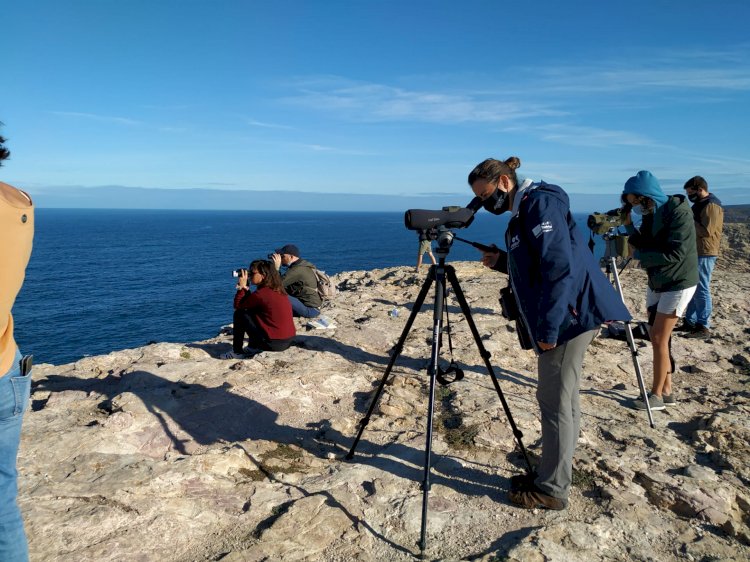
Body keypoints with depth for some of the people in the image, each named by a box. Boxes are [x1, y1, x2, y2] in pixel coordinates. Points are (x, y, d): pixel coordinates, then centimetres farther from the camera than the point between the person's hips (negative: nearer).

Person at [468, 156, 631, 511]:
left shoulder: (540, 203, -14)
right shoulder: (522, 212, 17)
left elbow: (560, 267, -23)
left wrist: (548, 327, -23)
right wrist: (502, 262, 9)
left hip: (569, 315, -10)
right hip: (563, 317, 10)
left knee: (555, 402, -2)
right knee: (562, 399, 16)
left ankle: (551, 490, 10)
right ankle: (552, 475, 28)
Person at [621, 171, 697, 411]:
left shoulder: (679, 212, -20)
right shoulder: (650, 213, 3)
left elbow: (675, 254, -25)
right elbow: (645, 246, 7)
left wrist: (640, 255, -18)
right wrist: (629, 226, -8)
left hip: (678, 284, -8)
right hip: (656, 282, 8)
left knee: (658, 338, -6)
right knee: (657, 337, 10)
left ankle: (657, 395, 6)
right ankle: (666, 390, 21)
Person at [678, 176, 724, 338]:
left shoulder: (712, 206, -15)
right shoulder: (701, 204, 16)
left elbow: (706, 231, -22)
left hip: (705, 253, -10)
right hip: (696, 252, 10)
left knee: (701, 289, -7)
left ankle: (703, 327, -2)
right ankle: (690, 322, 20)